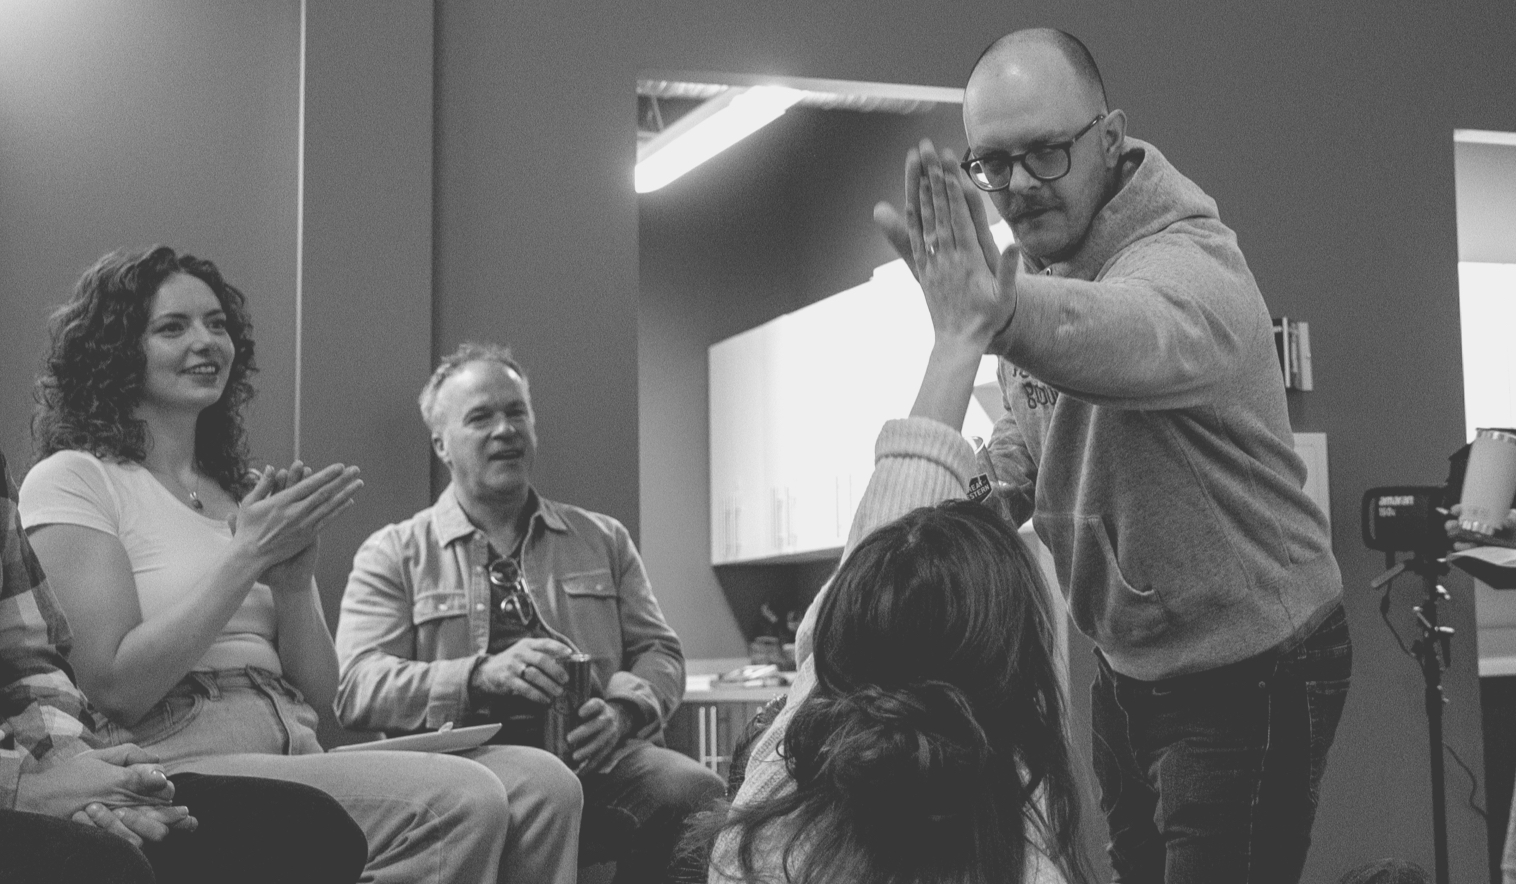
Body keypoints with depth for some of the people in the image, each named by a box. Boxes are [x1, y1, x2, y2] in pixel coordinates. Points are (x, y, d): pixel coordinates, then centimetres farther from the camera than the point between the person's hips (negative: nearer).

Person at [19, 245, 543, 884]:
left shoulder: (238, 495, 21)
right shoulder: (70, 481, 2)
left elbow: (320, 694, 14)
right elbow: (114, 685, -10)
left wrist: (294, 581, -5)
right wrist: (249, 556, -11)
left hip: (296, 759, 6)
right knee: (463, 800, -27)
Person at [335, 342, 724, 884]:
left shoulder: (603, 540, 23)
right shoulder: (392, 555, 13)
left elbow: (659, 650, 19)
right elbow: (356, 685, 0)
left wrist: (624, 710, -5)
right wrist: (481, 674, -16)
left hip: (593, 753, 4)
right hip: (466, 754, -3)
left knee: (696, 790, -29)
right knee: (540, 782, -39)